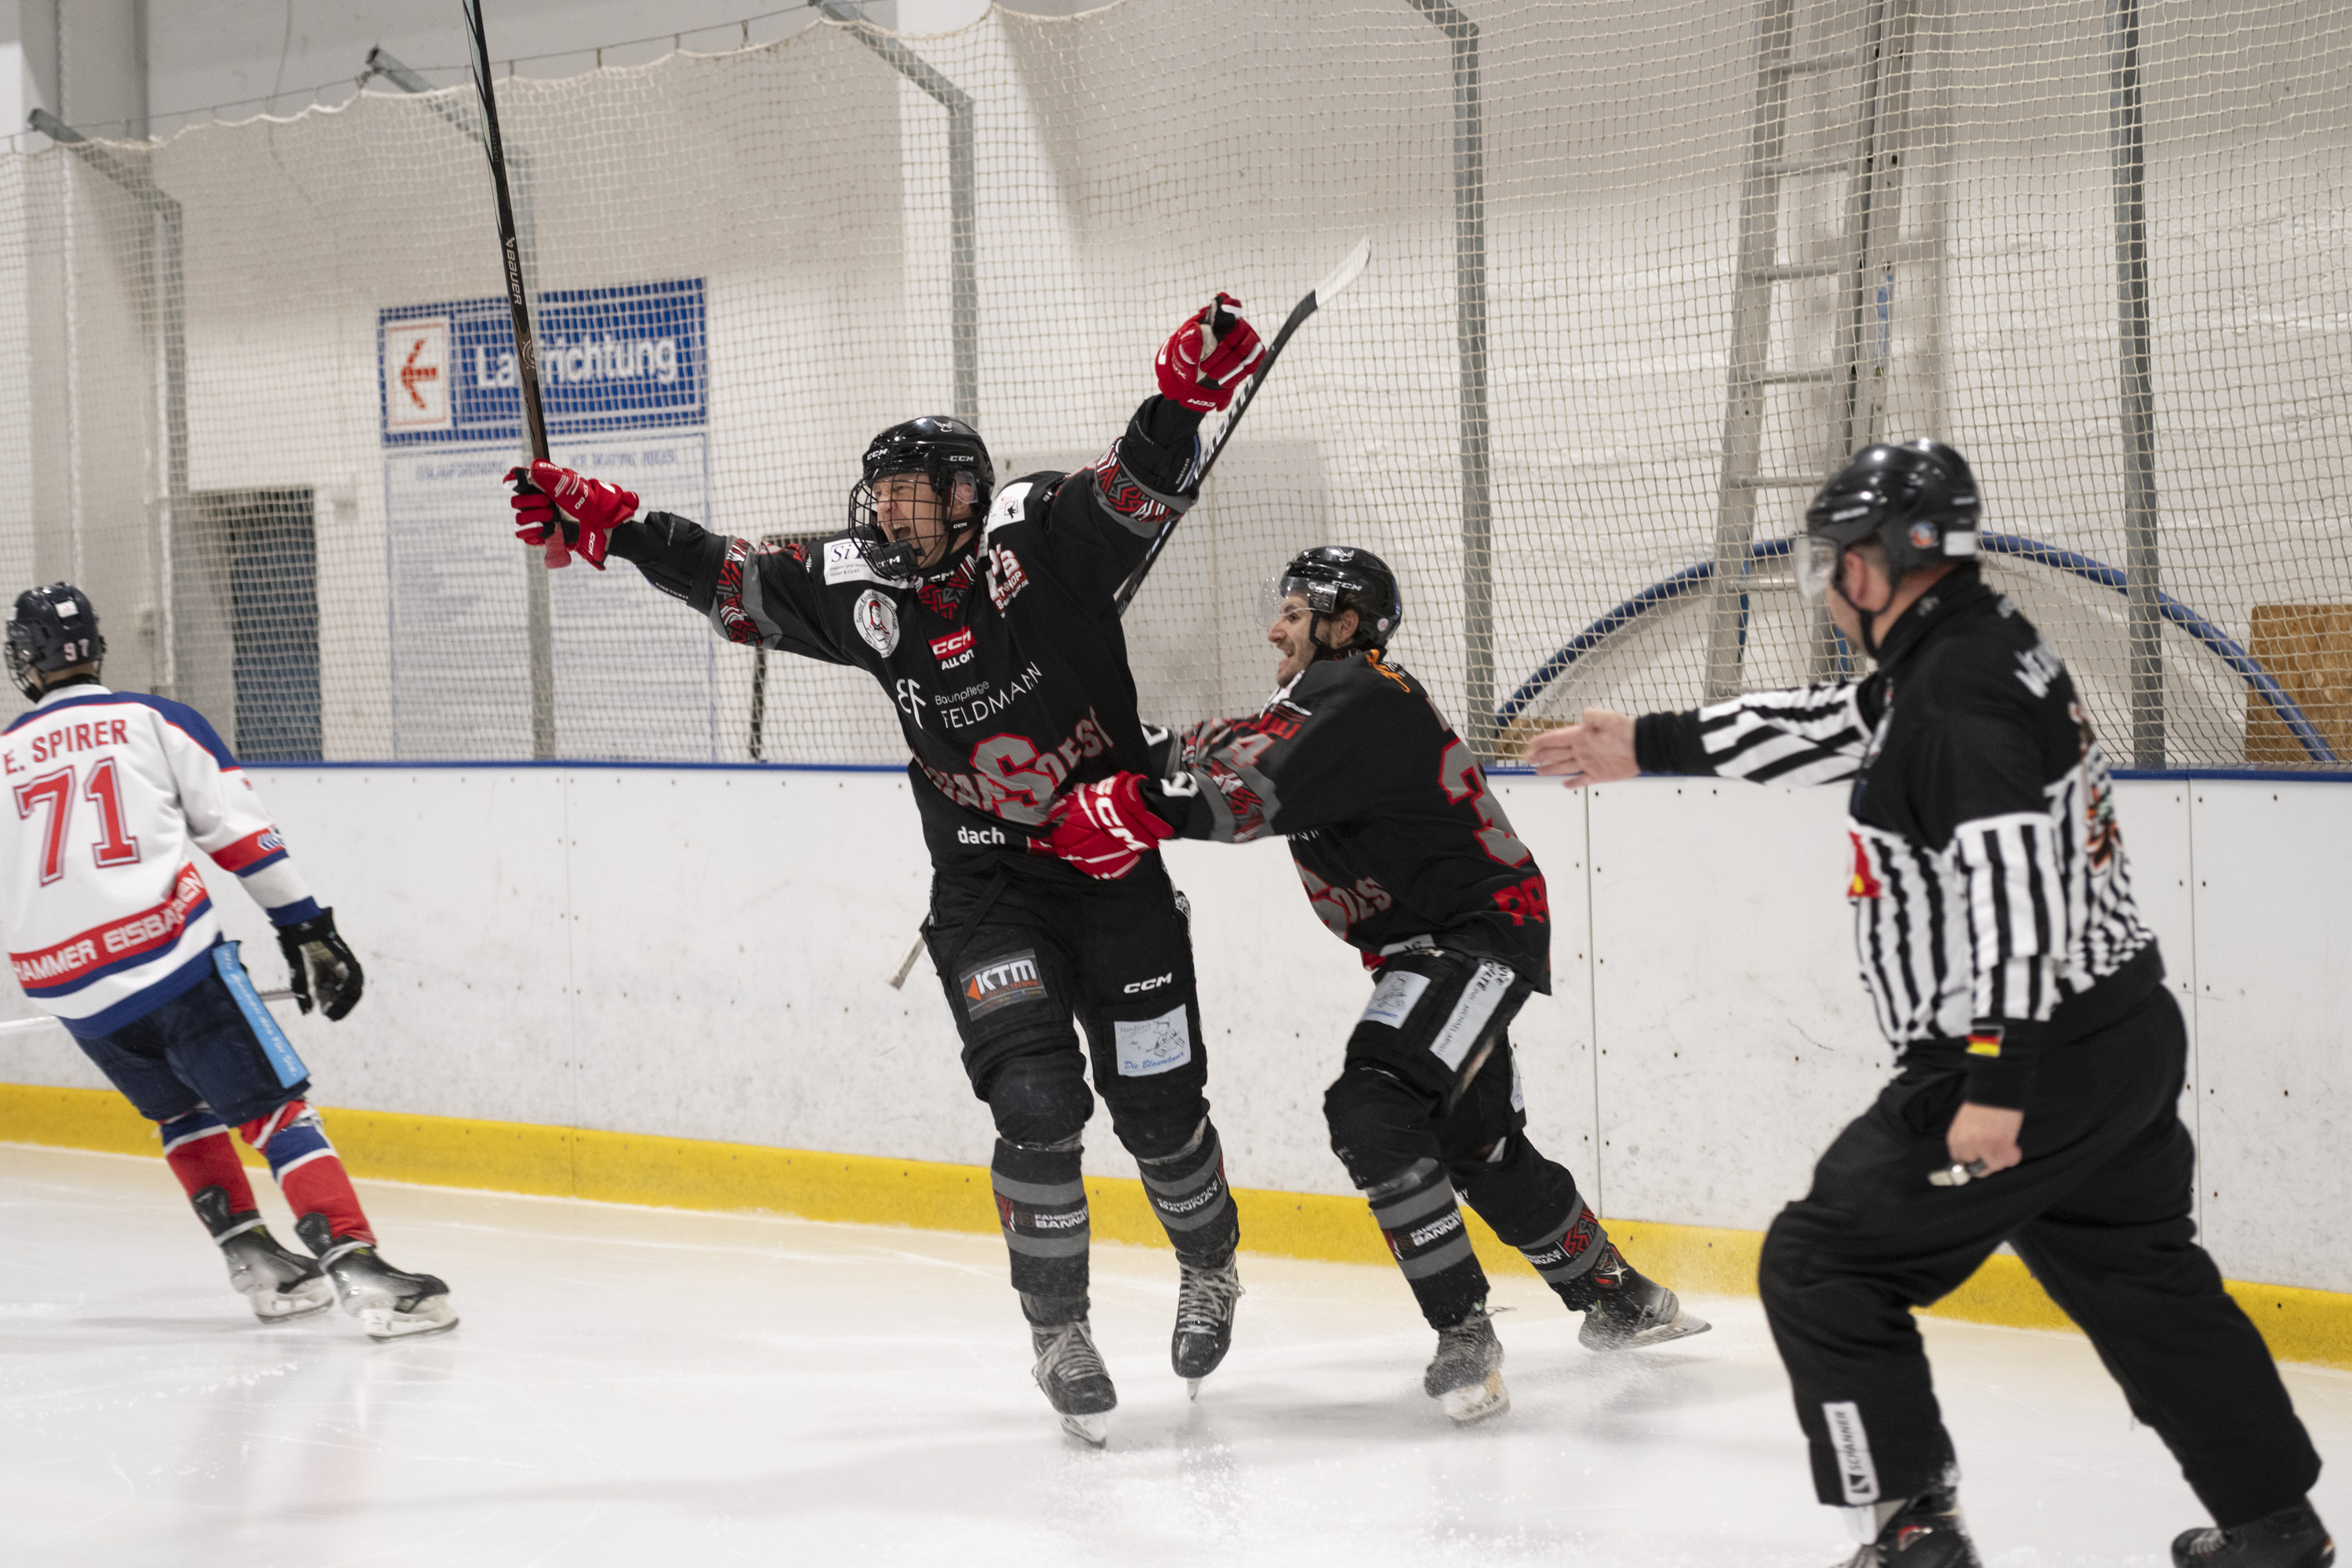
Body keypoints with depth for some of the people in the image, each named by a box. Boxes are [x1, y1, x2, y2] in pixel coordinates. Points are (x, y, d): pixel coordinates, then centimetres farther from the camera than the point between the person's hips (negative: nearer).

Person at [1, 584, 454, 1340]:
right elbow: (241, 831, 0)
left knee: (182, 1110, 26)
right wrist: (307, 929, 3)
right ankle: (356, 1266, -19)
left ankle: (254, 1261, 18)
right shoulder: (158, 722, 6)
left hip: (69, 986, 4)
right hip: (173, 958, -4)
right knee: (277, 1109, -3)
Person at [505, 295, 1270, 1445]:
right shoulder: (855, 589, -2)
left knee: (1158, 1107, 4)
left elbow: (1139, 486, -24)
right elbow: (724, 577, 7)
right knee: (1037, 1103, -14)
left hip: (1117, 866, -1)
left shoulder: (1039, 535, -12)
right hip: (982, 893, 2)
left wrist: (1185, 393, -42)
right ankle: (1057, 1329, 3)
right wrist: (603, 522, 2)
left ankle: (1210, 1266, 34)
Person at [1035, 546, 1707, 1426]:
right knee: (1478, 1145, 19)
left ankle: (1464, 1335, -21)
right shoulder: (1323, 699, 15)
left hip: (1480, 931, -11)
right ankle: (1619, 1300, 36)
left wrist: (1138, 810, -35)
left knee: (1375, 1110, -24)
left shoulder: (1364, 700, -18)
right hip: (1432, 947, 11)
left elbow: (1266, 792, -31)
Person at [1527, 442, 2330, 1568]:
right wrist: (1651, 746, 29)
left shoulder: (1959, 689, -20)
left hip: (2039, 1055, -10)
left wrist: (1999, 1081, -29)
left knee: (1821, 1266, -1)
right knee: (2140, 1279, 23)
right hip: (2128, 1040, 10)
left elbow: (2014, 881, -28)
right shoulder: (1978, 647, 12)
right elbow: (1833, 723, 24)